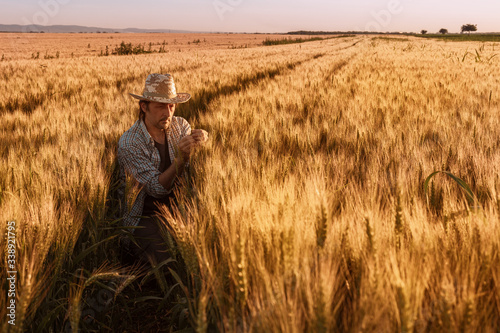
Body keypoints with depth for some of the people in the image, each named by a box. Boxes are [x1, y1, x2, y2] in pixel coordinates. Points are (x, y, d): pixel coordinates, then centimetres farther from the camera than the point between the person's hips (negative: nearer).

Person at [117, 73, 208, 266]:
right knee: (171, 259, -26)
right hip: (144, 218, -5)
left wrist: (201, 141, -25)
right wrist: (181, 158, -35)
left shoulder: (180, 126, 2)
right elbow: (156, 188, -21)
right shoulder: (129, 144, -14)